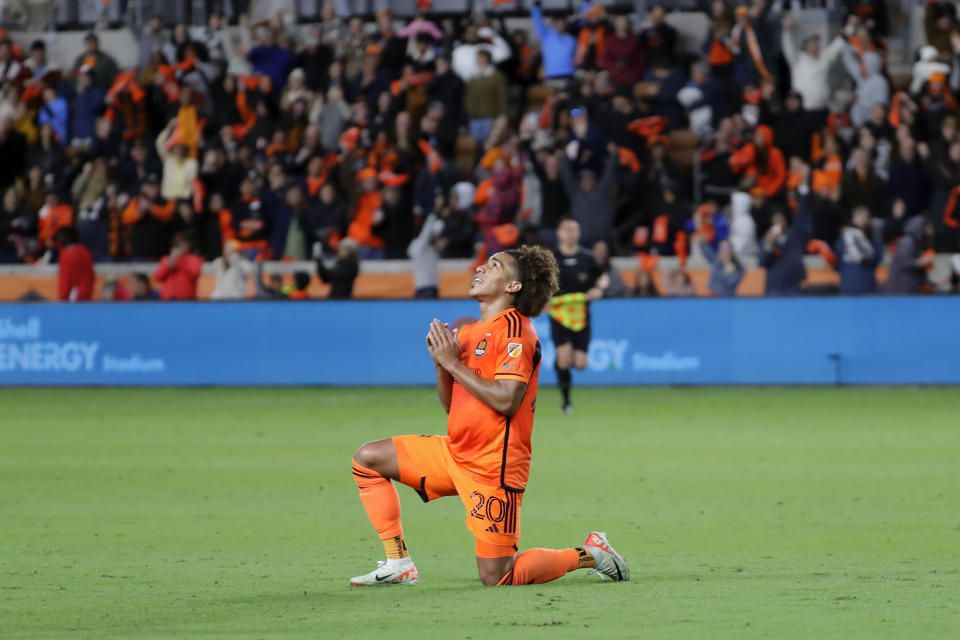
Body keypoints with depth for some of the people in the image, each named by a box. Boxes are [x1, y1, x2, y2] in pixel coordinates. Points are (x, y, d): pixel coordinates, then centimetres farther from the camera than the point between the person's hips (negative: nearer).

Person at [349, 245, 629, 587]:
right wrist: (441, 361, -1)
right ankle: (399, 564, 5)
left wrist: (453, 363, -18)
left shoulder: (514, 329, -13)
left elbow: (506, 400, -25)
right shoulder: (471, 331, 13)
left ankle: (590, 554, 12)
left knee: (495, 577, -9)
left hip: (492, 467, -9)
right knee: (367, 459, 6)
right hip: (455, 452, 9)